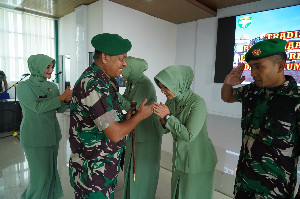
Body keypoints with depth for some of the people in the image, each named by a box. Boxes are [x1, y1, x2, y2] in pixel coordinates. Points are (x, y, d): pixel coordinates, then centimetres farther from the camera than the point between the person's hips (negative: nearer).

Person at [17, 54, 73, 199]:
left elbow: (60, 109, 7)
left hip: (52, 134, 5)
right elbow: (37, 107, -21)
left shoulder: (52, 86, 6)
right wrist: (62, 97, -23)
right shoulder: (24, 87, -9)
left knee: (51, 170, 16)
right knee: (41, 173, 3)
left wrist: (67, 100, -14)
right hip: (34, 137, -5)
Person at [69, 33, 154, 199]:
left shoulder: (100, 80, 7)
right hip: (93, 171, -9)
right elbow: (115, 134, -25)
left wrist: (125, 119, -2)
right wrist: (140, 115, -12)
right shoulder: (94, 85, -25)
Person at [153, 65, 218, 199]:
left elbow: (189, 135, -25)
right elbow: (165, 130, 3)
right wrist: (163, 119, -19)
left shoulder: (197, 103, -23)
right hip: (180, 158, 7)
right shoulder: (171, 100, -2)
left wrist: (168, 116, -25)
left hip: (198, 161, -6)